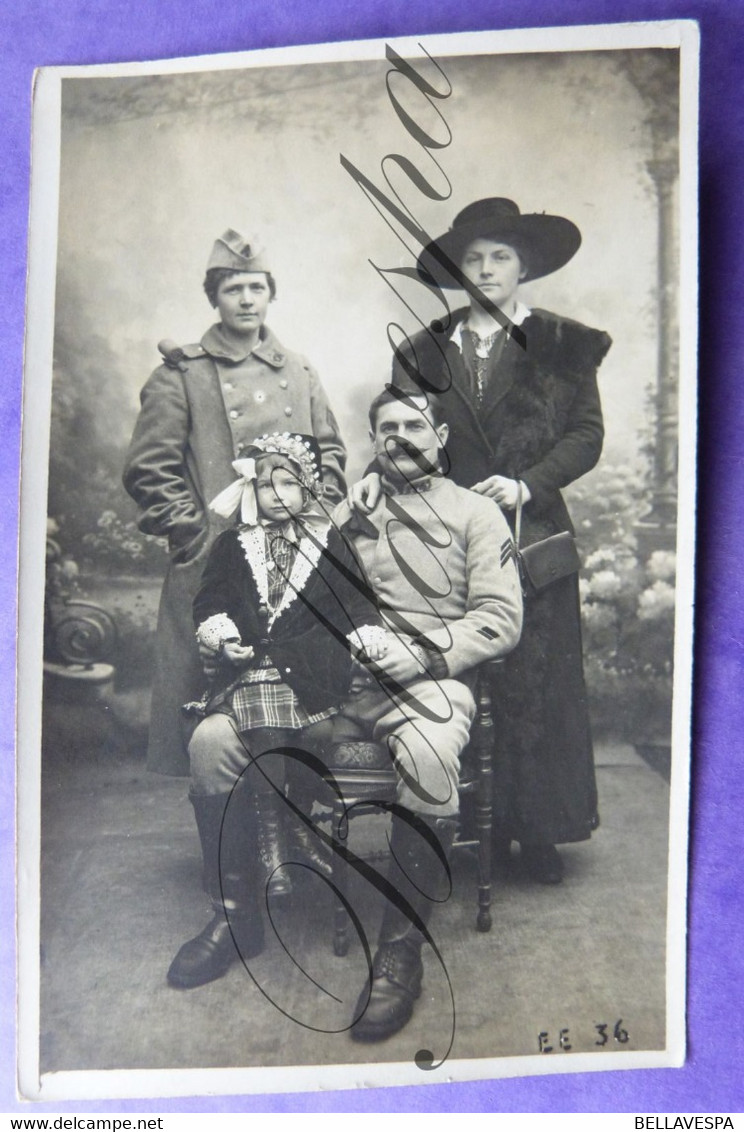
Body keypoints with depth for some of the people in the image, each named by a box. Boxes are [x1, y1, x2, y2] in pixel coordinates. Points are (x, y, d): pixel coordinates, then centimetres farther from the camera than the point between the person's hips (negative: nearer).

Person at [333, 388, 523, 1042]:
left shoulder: (474, 513, 10)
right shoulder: (349, 515, 21)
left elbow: (501, 621, 0)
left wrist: (419, 652, -14)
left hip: (434, 678, -3)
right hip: (349, 680, 4)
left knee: (426, 753, -39)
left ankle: (402, 945, -25)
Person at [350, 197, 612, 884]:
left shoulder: (563, 345, 8)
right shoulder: (425, 352, 14)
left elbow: (586, 435, 2)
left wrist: (528, 485, -13)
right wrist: (378, 477, -10)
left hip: (531, 537, -1)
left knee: (535, 684, -1)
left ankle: (537, 831, 11)